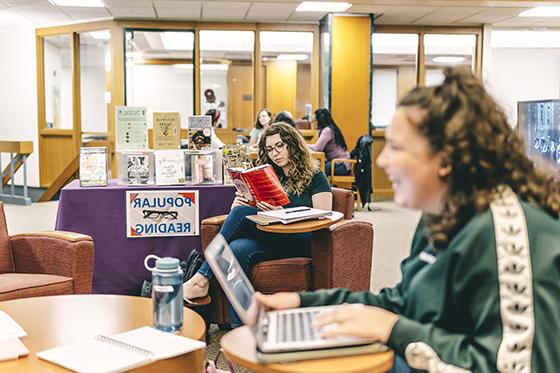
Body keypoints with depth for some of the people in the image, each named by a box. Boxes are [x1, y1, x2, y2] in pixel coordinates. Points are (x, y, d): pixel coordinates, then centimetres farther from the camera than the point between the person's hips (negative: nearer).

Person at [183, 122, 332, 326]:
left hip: (301, 243, -4)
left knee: (242, 213, -26)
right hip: (267, 240, 4)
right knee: (236, 249, -33)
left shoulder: (315, 177, 13)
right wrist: (237, 204, -2)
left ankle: (202, 277, -22)